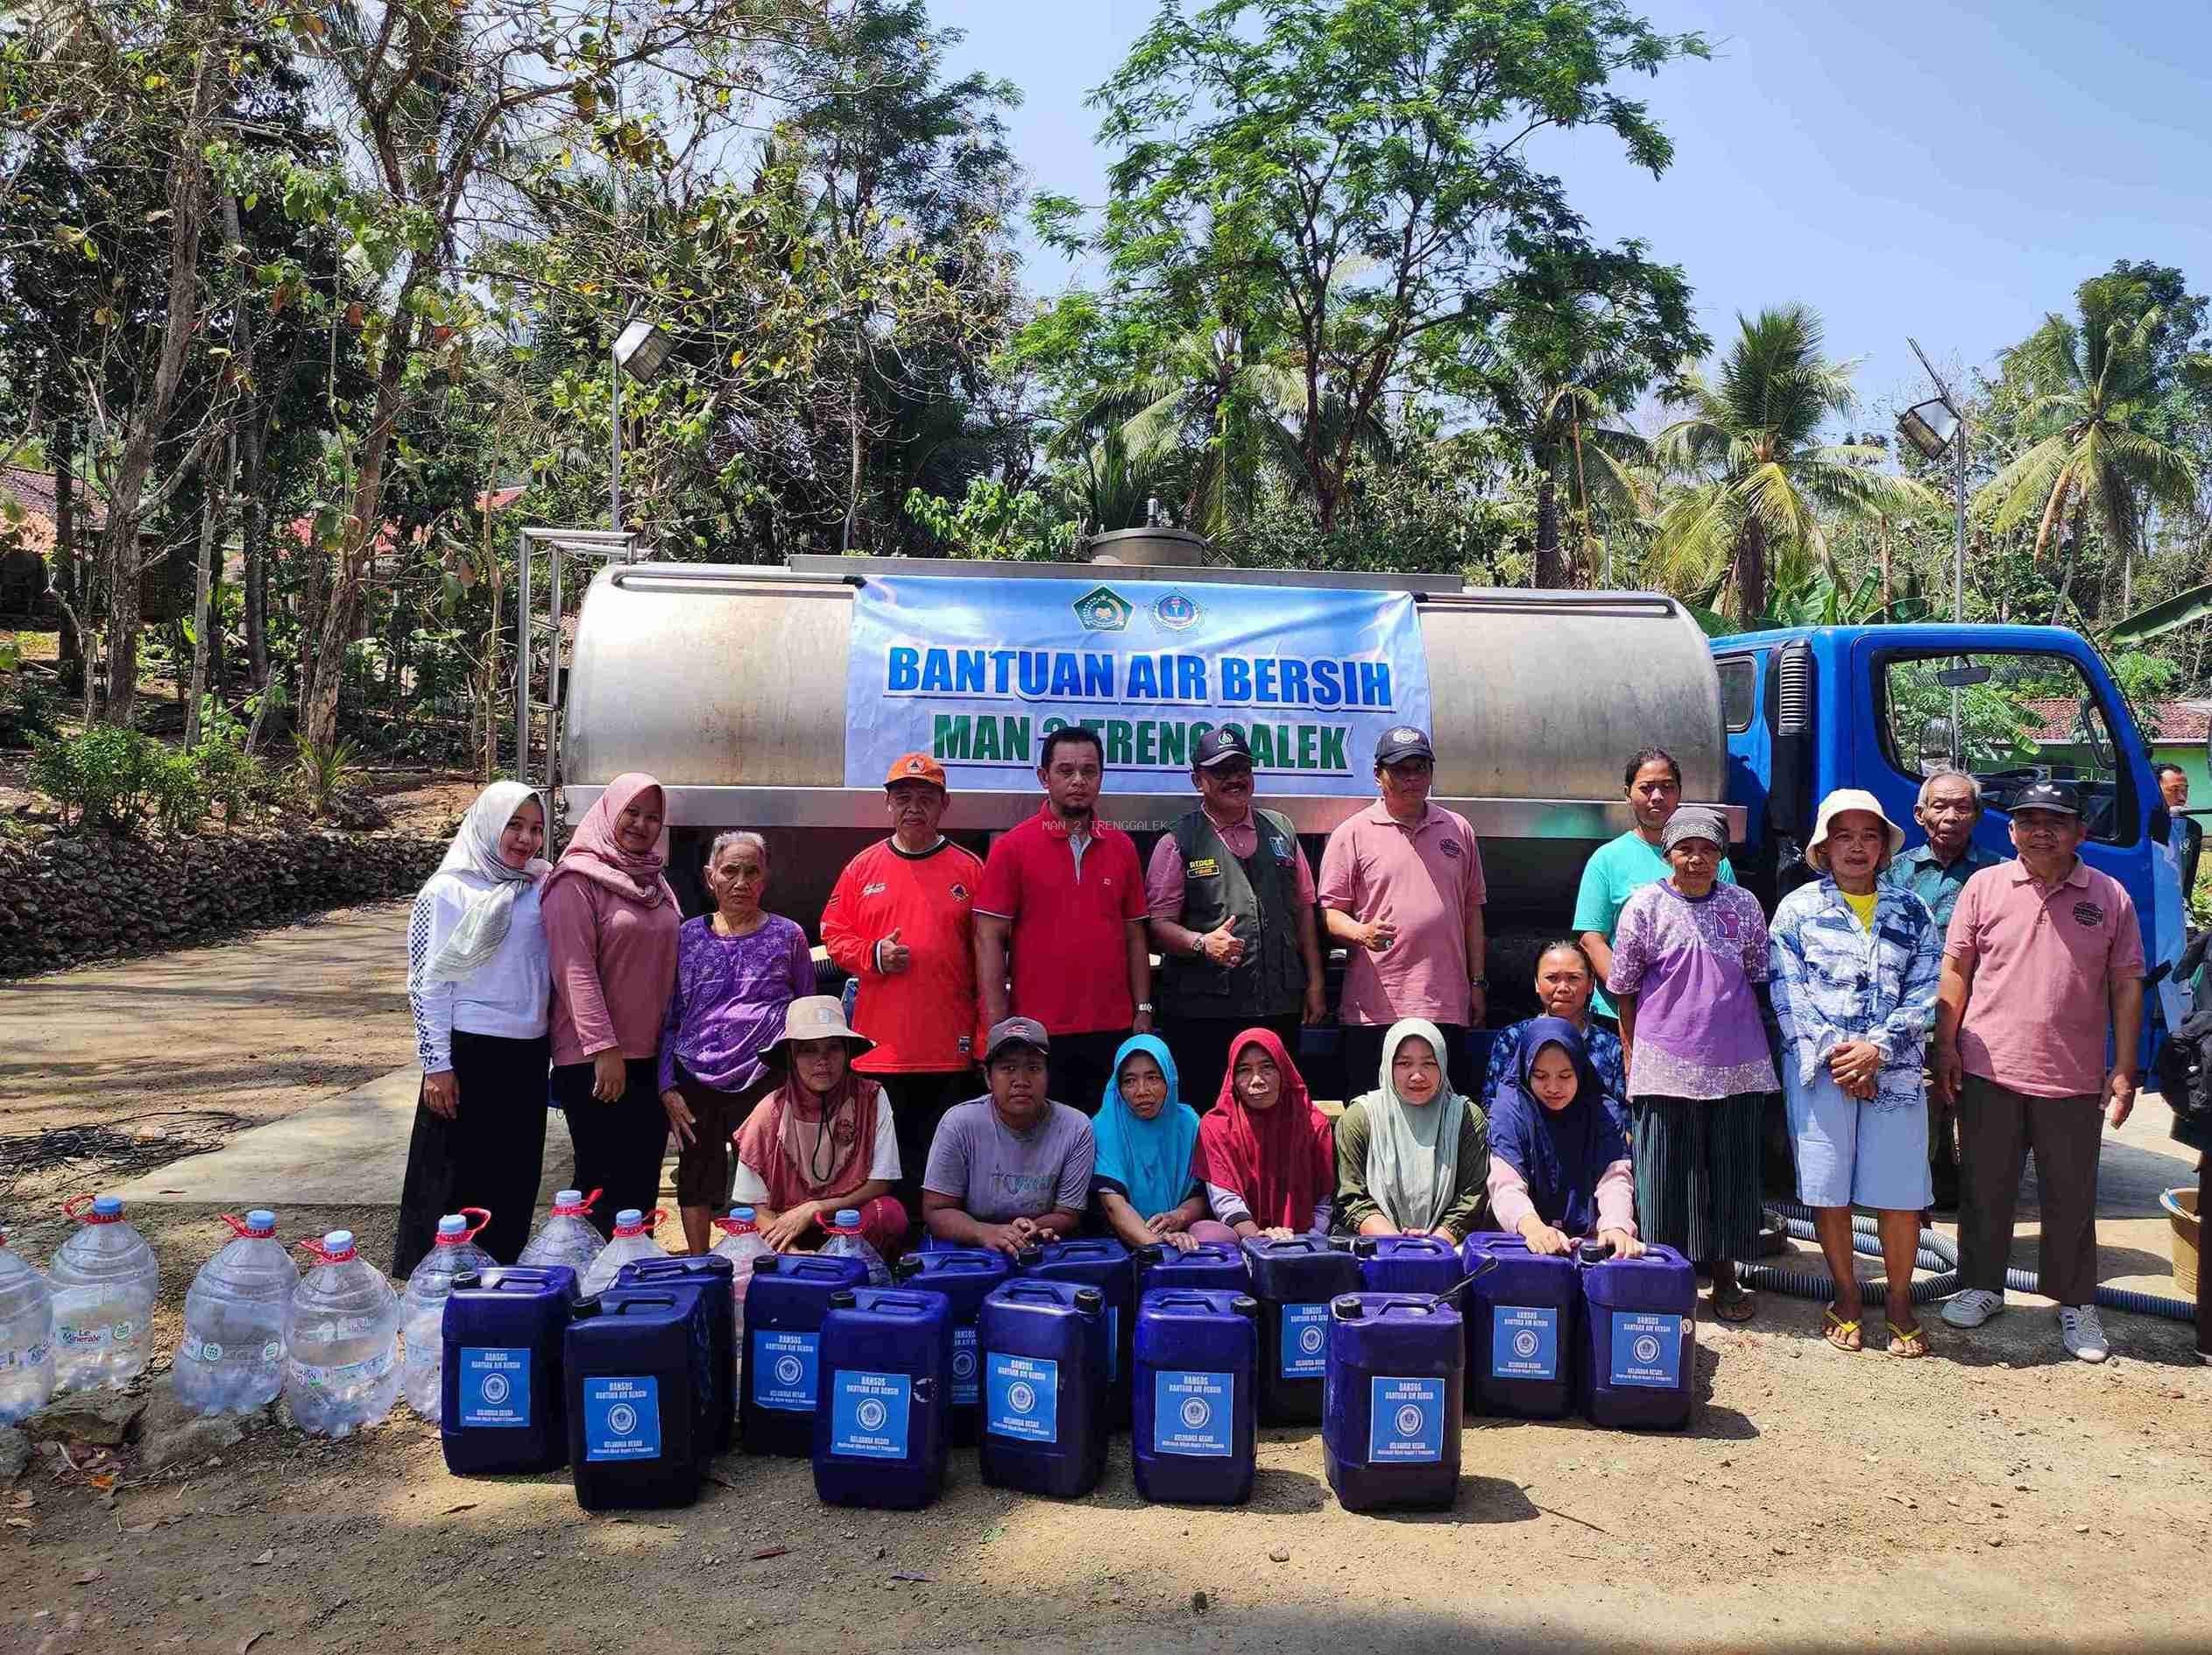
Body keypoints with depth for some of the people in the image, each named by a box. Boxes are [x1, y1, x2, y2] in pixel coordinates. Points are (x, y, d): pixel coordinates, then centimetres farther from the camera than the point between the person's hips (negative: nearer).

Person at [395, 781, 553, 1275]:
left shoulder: (541, 888, 9)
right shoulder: (448, 892, -6)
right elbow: (428, 981, -8)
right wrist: (437, 1064, -11)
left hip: (529, 1052, 5)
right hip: (470, 1049, -5)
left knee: (516, 1177, 12)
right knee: (458, 1176, 2)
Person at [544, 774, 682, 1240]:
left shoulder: (655, 882, 15)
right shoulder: (577, 879, -7)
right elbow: (576, 969, -15)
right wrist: (603, 1048, -21)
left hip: (651, 1056, 7)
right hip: (595, 1061, -7)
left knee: (643, 1182, 11)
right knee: (605, 1184, -3)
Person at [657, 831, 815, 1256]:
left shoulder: (787, 935, 6)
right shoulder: (688, 936, 8)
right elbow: (668, 1020, 10)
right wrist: (668, 1087, 2)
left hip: (763, 1078, -2)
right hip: (695, 1082, 2)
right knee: (696, 1180, 7)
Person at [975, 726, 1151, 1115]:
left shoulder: (1121, 847, 9)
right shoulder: (1012, 847, -2)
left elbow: (1134, 936, 12)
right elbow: (989, 939, -4)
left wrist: (1143, 1011, 6)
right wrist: (999, 1026, -9)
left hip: (1113, 1030, 3)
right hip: (1039, 1033, -3)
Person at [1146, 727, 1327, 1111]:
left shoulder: (1281, 831, 14)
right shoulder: (1178, 843, 1)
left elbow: (1304, 909, 16)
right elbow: (1159, 924, -3)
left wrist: (1314, 982, 11)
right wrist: (1203, 943, -21)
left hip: (1281, 1007, 4)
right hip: (1205, 1013, -4)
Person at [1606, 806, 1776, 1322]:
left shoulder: (1744, 905, 5)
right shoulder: (1644, 906, -1)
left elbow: (1758, 979, 15)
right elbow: (1624, 989, 4)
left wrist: (1754, 1046, 12)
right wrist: (1632, 1058, 3)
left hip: (1736, 1066, 2)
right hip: (1666, 1063, -2)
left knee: (1732, 1172, 9)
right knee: (1666, 1173, 2)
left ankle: (1724, 1274, 22)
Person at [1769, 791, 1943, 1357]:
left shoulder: (1911, 911, 10)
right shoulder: (1799, 907, 6)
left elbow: (1925, 990, 3)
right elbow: (1787, 991, -1)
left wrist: (1877, 1048, -10)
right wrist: (1832, 1053, -11)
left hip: (1893, 1068, 1)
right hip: (1818, 1067, -1)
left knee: (1900, 1190, 0)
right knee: (1827, 1188, 3)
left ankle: (1900, 1301, 17)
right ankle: (1846, 1297, 19)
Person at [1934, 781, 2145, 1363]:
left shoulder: (2110, 897, 2)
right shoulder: (1984, 887, 1)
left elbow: (2126, 986, 4)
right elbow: (1956, 971, 4)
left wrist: (2124, 1069, 0)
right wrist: (1946, 1046, -1)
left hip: (2073, 1079, 0)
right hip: (1988, 1071, 0)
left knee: (2071, 1197, 10)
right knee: (1985, 1188, 11)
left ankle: (2076, 1304, 25)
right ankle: (1983, 1287, 27)